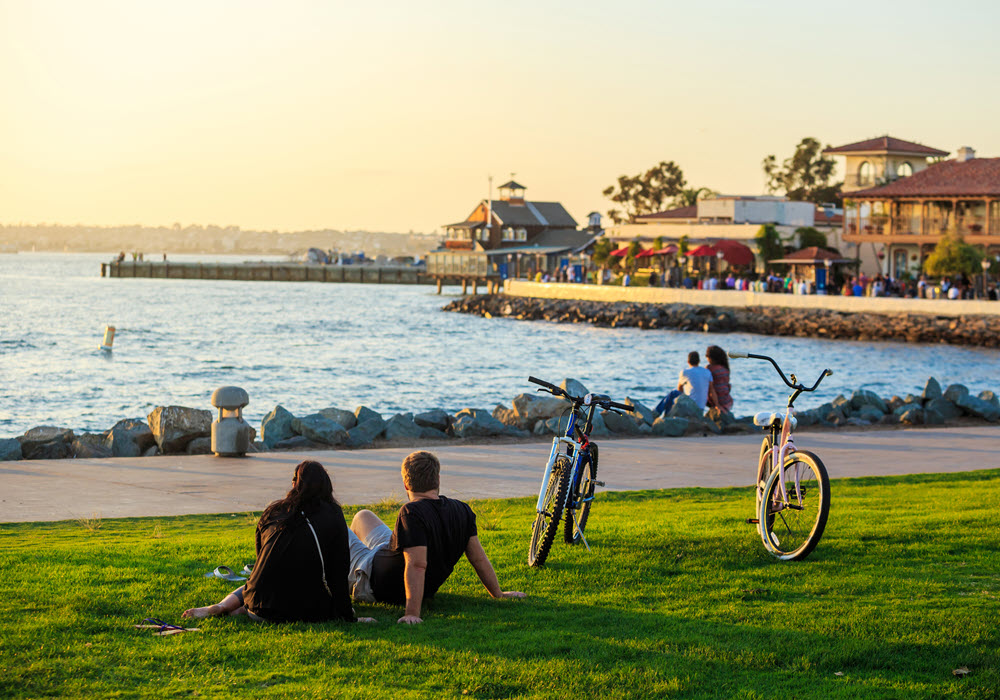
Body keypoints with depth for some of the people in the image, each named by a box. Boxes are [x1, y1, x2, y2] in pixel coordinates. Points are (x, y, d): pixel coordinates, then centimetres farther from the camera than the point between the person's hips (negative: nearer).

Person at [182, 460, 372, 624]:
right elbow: (338, 573, -1)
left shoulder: (272, 512, 8)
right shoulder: (333, 517, -1)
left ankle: (222, 606, 2)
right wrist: (347, 618, 6)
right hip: (303, 612, -6)